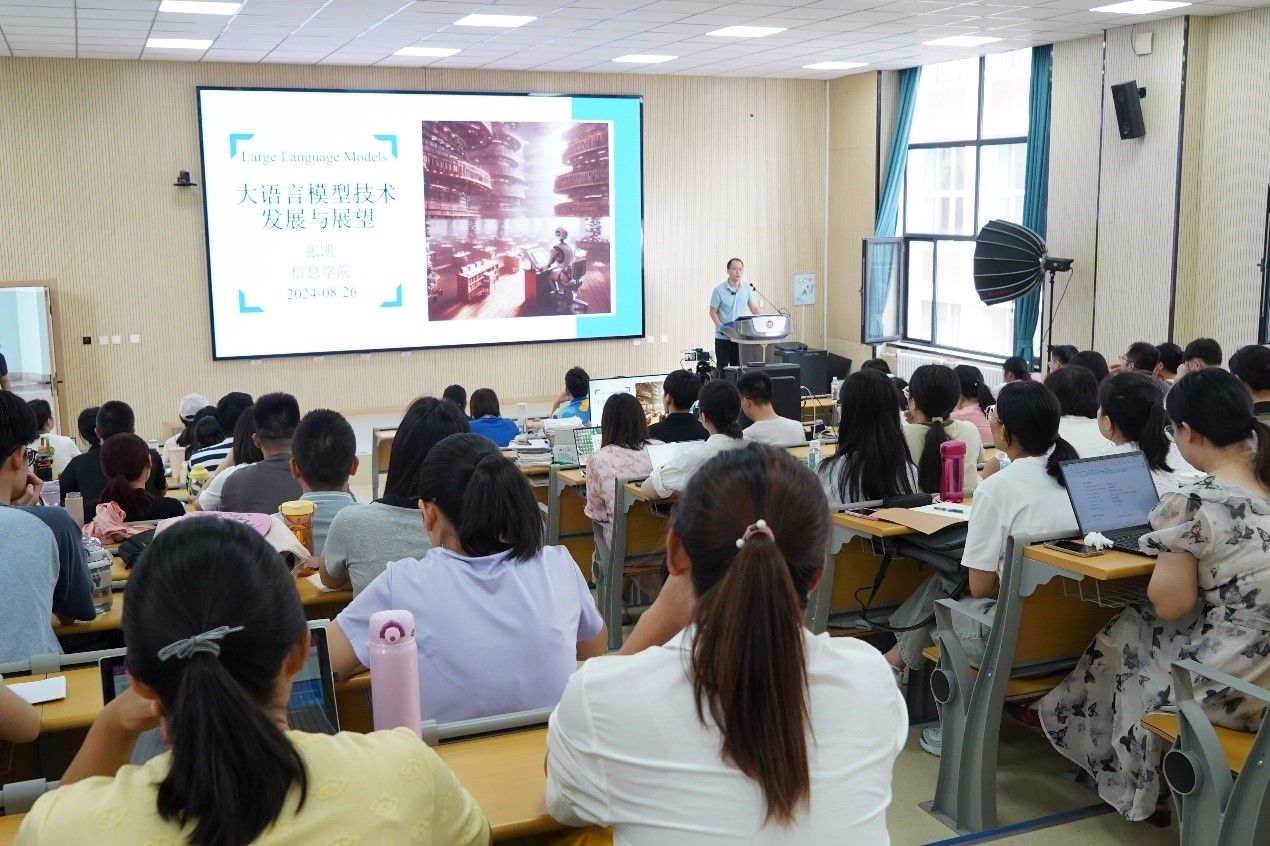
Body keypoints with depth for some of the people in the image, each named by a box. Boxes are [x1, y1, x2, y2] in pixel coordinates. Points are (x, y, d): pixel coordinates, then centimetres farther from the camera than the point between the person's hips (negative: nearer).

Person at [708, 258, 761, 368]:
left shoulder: (746, 289, 5)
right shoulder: (719, 290, -7)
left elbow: (753, 307, 12)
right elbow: (713, 312, -5)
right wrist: (721, 327, -18)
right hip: (723, 337, -4)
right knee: (722, 367, 1)